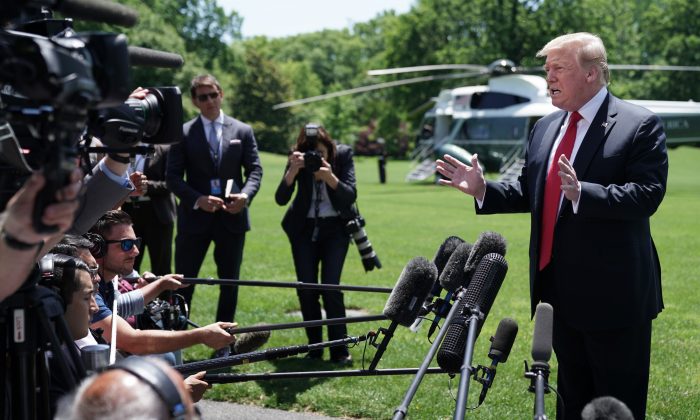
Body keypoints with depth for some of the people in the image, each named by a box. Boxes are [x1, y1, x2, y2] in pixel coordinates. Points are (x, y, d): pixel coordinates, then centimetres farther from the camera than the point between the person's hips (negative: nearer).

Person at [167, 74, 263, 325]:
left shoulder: (242, 131, 7)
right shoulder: (183, 133, 1)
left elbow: (254, 170, 5)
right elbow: (173, 177, -2)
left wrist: (245, 195, -15)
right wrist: (198, 199, -17)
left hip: (232, 216, 2)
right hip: (195, 217, -2)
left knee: (230, 282, 10)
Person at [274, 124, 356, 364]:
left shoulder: (343, 154, -13)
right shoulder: (297, 160, -12)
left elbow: (351, 196, -20)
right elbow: (281, 199, -19)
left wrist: (330, 177, -37)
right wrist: (293, 170, -35)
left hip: (335, 228, -2)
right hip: (304, 228, 2)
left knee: (331, 287, -13)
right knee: (306, 289, -2)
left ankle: (340, 350, -4)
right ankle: (314, 347, 13)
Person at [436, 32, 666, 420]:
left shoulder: (639, 125, -10)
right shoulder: (545, 128, 13)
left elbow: (648, 195, -20)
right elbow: (528, 194, 16)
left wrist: (581, 192, -32)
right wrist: (482, 190, 0)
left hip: (613, 292, -7)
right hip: (561, 290, 7)